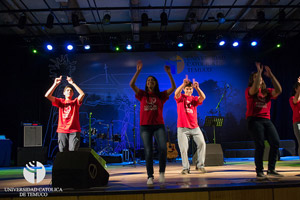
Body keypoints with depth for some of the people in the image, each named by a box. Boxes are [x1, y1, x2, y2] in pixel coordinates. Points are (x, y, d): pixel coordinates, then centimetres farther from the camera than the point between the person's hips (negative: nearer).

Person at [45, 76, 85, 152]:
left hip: (74, 131, -1)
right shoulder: (60, 102, 12)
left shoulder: (75, 102, 9)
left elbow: (82, 94, -12)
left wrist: (72, 83, -11)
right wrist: (55, 84, -7)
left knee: (73, 152, -7)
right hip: (62, 131, 2)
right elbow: (47, 95, 0)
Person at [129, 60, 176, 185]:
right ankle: (150, 176, 8)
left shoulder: (161, 95, 11)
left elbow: (173, 87, 2)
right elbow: (132, 84, -2)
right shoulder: (142, 95, 10)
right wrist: (138, 71, -9)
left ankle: (162, 172, 3)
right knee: (148, 151, -3)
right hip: (145, 126, 0)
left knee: (163, 148, -16)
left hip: (159, 126, 0)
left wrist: (169, 74, -6)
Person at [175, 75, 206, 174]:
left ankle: (200, 165, 9)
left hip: (194, 127, 3)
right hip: (182, 128, -3)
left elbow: (203, 97, -10)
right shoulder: (180, 97, 4)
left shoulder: (195, 99, 11)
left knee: (202, 143, -5)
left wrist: (197, 88, -26)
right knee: (183, 148, -4)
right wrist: (184, 84, -34)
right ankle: (185, 168, 8)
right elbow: (176, 93, -19)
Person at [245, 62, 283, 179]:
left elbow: (278, 90, -2)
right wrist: (259, 71, -12)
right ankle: (259, 172, -1)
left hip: (266, 120, 5)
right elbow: (255, 89, -19)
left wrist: (271, 75, -3)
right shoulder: (249, 90, 4)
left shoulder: (267, 91, 16)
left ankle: (271, 169, 4)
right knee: (260, 145, -12)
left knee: (275, 142, -8)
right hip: (254, 119, -5)